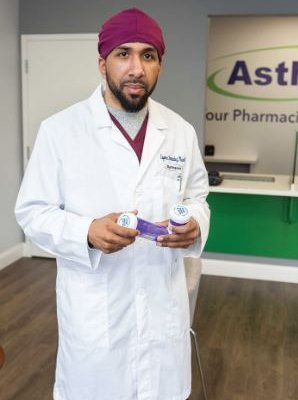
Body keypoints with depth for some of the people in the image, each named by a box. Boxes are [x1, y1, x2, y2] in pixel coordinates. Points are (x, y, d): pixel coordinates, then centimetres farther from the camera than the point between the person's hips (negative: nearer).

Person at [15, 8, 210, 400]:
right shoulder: (59, 129, -9)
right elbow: (32, 211, -5)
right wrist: (87, 232, -24)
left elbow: (196, 196, 13)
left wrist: (194, 224, -11)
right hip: (93, 311, -3)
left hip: (163, 305, 4)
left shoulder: (181, 131, 2)